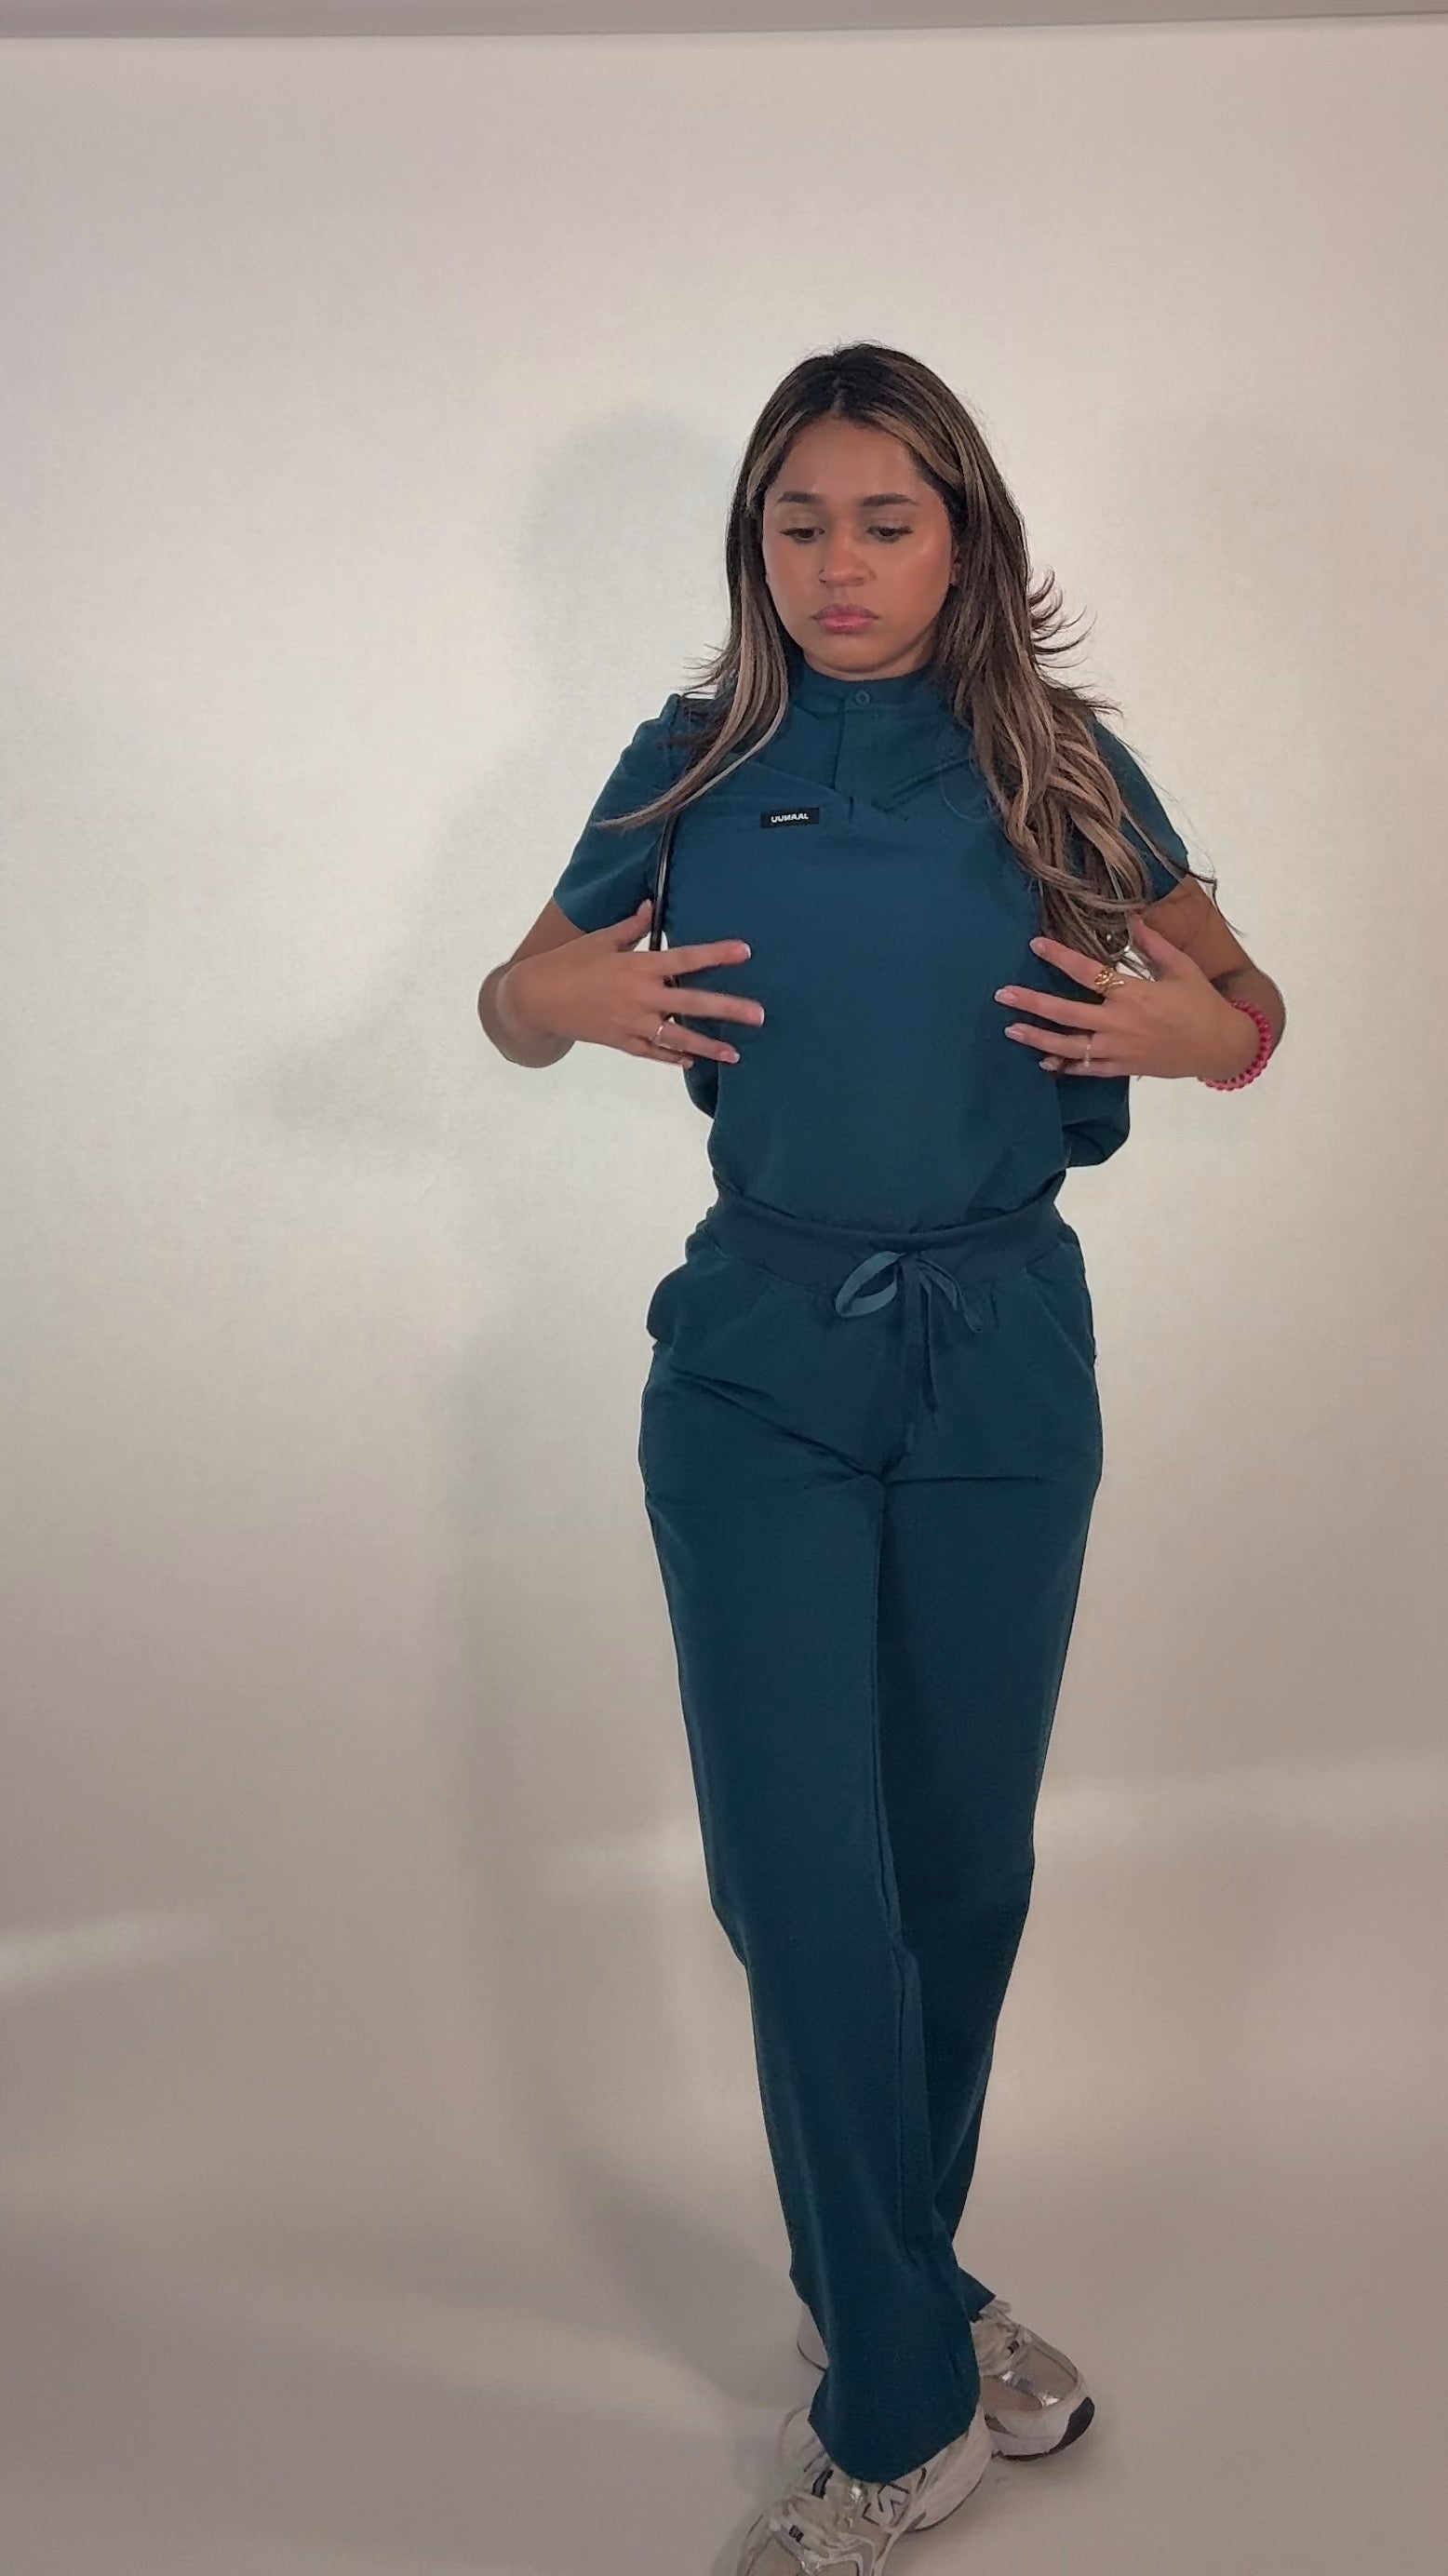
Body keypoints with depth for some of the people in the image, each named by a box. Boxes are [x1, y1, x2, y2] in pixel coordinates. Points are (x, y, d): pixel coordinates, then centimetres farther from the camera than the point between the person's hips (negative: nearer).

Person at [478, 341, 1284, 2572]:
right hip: (759, 1362, 0)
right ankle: (913, 2387, 14)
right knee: (801, 1878, -4)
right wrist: (567, 998, -13)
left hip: (1000, 1358, 1)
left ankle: (885, 2296, 35)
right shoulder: (693, 766, 2)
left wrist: (1202, 1031, -13)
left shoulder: (1063, 768, 2)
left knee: (963, 1860, 11)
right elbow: (516, 1004, 10)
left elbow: (1247, 1005, 10)